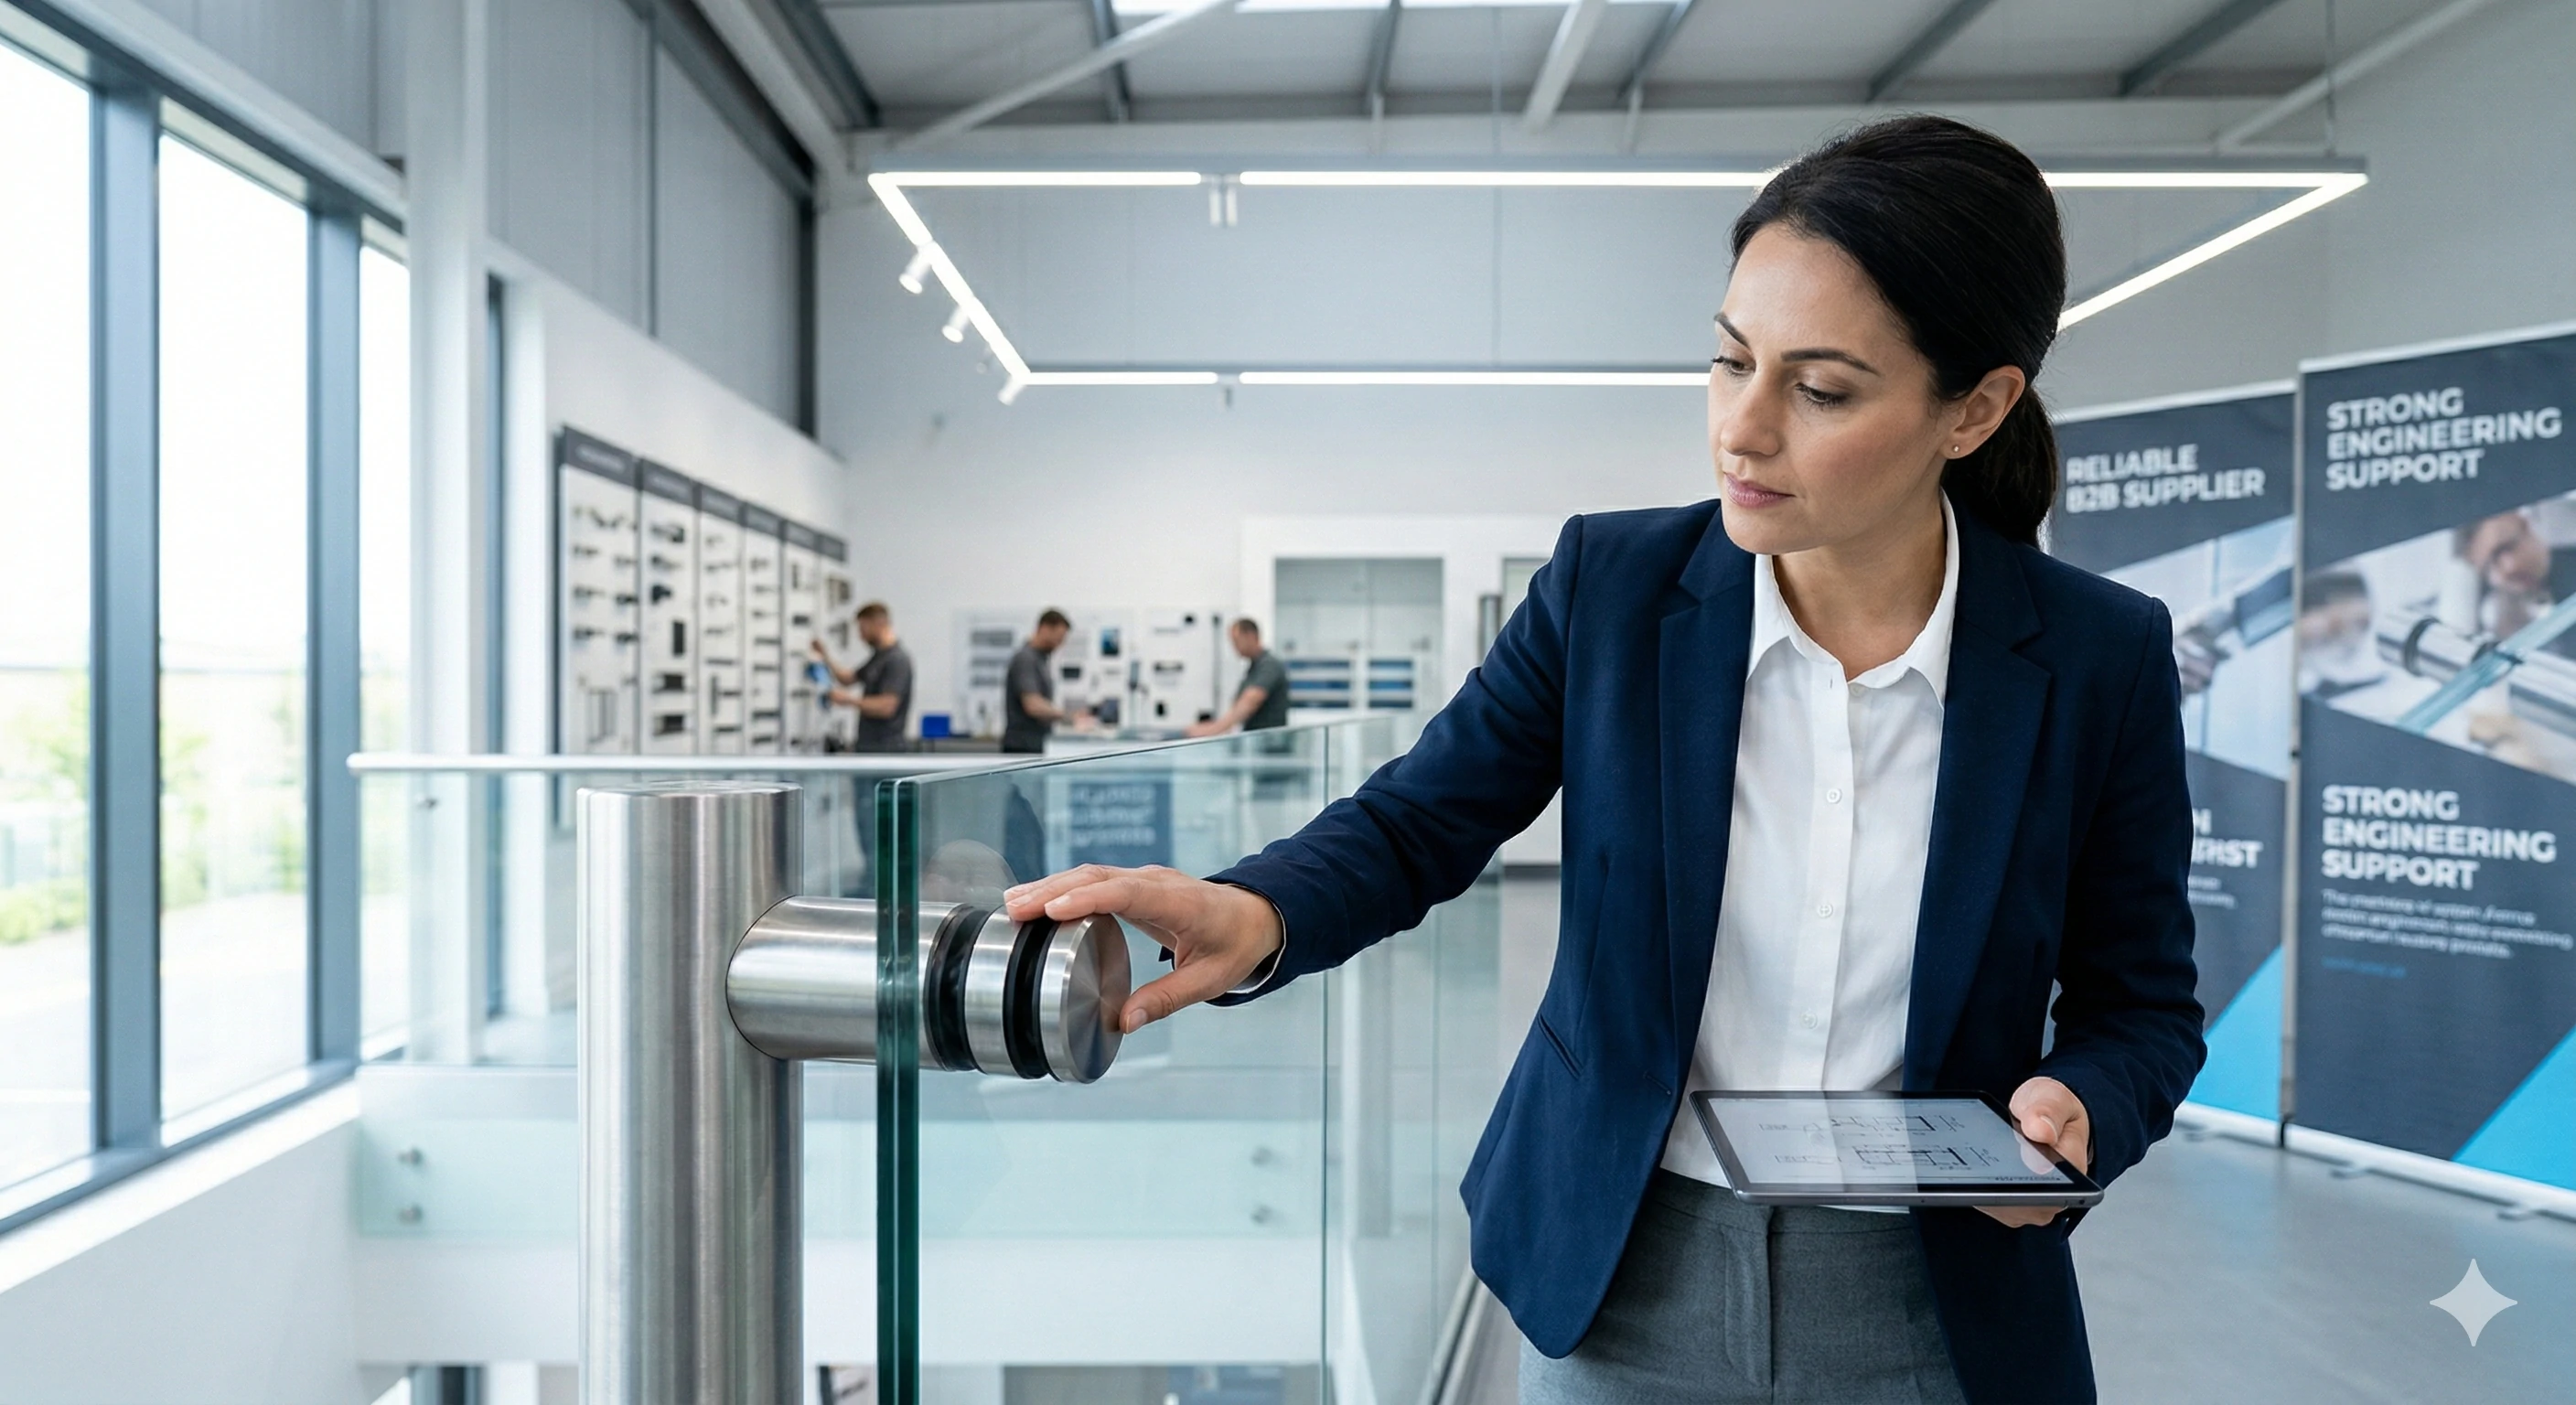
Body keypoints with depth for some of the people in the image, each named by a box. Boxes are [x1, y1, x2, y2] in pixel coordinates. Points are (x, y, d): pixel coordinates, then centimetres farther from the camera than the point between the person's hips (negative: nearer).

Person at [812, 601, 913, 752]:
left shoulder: (898, 659, -18)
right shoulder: (879, 656, 13)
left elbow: (886, 706, -26)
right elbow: (848, 679, 25)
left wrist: (849, 700, -20)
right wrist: (825, 657, 13)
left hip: (884, 750, -10)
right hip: (866, 747, 10)